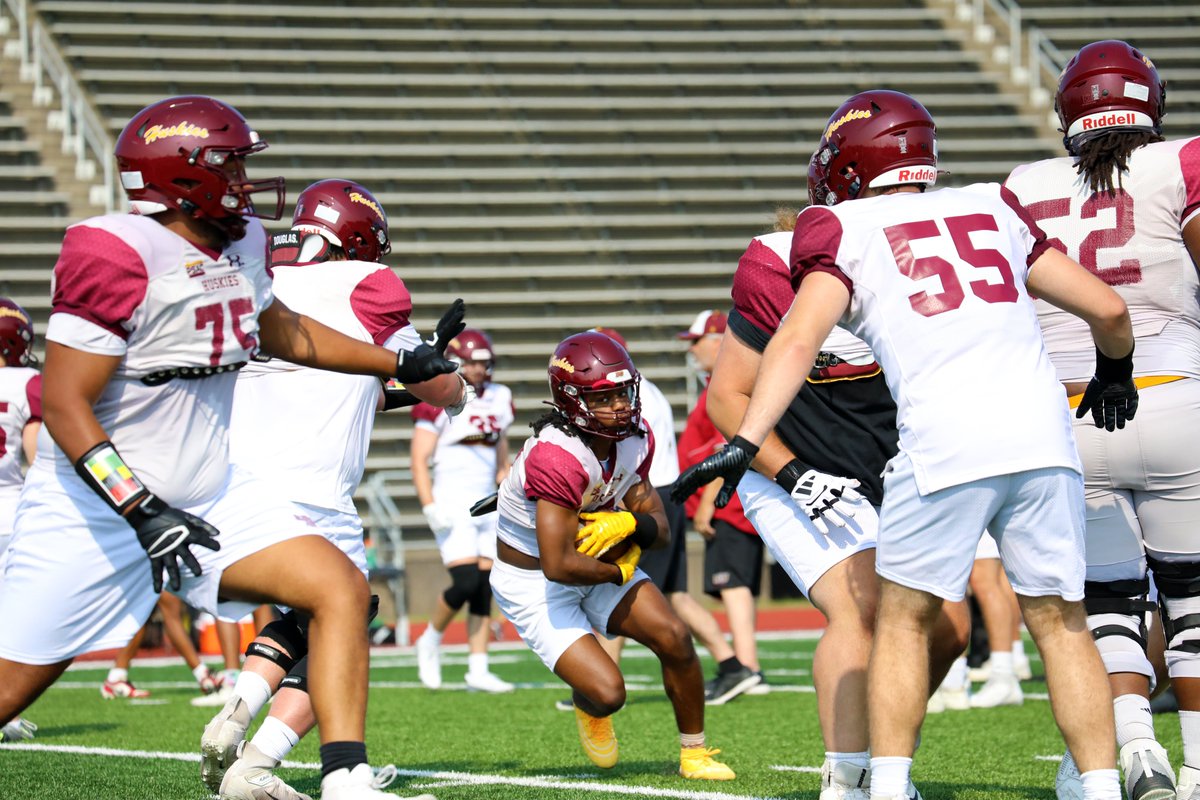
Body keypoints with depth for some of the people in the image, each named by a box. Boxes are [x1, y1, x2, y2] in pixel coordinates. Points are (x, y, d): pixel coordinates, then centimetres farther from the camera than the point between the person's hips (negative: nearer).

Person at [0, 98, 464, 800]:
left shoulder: (240, 243, 4)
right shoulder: (118, 255, -22)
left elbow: (282, 333, 25)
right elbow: (64, 405, -22)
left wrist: (403, 365, 26)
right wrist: (141, 509, -28)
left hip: (209, 493, 7)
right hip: (97, 506, -7)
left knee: (341, 590, -9)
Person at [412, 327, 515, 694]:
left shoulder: (497, 400, 12)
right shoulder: (438, 401, -6)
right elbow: (419, 461, -8)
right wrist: (430, 508, -17)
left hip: (487, 508, 6)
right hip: (452, 506, -6)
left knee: (484, 590, 2)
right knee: (466, 583, -15)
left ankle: (478, 670, 4)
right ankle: (431, 640, 9)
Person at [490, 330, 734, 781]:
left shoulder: (634, 440, -8)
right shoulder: (556, 460, -33)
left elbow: (660, 529, -1)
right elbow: (559, 565, -35)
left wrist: (630, 524, -25)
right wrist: (619, 572, -17)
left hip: (595, 563, 7)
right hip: (531, 585, -7)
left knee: (674, 638, -8)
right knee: (607, 692, -17)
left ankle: (694, 754, 12)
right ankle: (588, 707, 23)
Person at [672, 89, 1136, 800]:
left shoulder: (843, 229, 12)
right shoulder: (993, 209, 23)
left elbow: (799, 342, -5)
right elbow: (1109, 309, 24)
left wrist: (746, 444, -10)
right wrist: (1115, 372, 44)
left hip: (946, 440, -3)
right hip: (1043, 428, 3)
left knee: (905, 620, 14)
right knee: (1060, 620, 14)